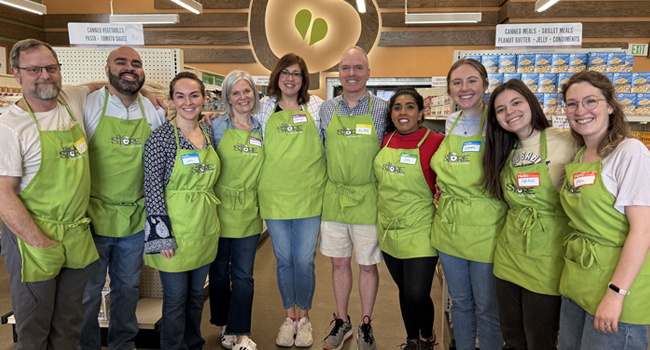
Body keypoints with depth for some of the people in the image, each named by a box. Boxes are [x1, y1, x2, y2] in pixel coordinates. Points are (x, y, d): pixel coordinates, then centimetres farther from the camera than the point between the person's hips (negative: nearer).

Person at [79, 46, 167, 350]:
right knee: (88, 291, 10)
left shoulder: (154, 111, 4)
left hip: (135, 220, 4)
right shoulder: (88, 104, -7)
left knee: (128, 287, 19)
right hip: (94, 216, -3)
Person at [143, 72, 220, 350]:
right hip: (175, 228, -6)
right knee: (176, 297, 6)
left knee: (196, 294, 19)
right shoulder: (162, 136, -12)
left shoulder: (208, 133, 7)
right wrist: (162, 235, -15)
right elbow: (152, 188, -13)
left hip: (205, 227, 6)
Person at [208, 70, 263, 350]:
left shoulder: (261, 129, 6)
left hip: (249, 212, 2)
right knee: (219, 272, 12)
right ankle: (224, 324, 33)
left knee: (243, 275, 5)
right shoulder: (217, 127, -4)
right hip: (221, 209, -2)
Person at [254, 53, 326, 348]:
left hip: (308, 194, -1)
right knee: (284, 261, 10)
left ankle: (304, 317, 24)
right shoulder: (264, 107, 7)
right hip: (275, 195, 1)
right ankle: (289, 317, 28)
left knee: (305, 261, 3)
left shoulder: (316, 106, 5)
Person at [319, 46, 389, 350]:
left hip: (367, 200, -2)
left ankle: (365, 325, 29)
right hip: (333, 199, 3)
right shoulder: (326, 110, 4)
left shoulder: (382, 110, -4)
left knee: (367, 265, 9)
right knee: (339, 262, 13)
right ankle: (341, 321, 32)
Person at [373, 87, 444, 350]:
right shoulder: (386, 140, 4)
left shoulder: (434, 141, -12)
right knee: (404, 290, 17)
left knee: (417, 295, -7)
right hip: (389, 230, 5)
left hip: (419, 232, -5)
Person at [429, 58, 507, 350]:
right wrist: (444, 197, 11)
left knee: (487, 308, 9)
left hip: (484, 230, -5)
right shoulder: (451, 123, 6)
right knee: (459, 302, 20)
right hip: (449, 228, 5)